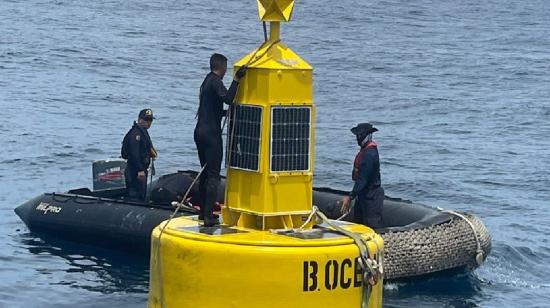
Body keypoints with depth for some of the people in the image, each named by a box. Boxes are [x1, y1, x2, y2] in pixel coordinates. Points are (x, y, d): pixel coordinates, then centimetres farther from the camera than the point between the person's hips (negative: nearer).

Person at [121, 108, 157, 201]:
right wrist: (140, 170, -27)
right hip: (135, 171, -11)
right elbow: (134, 153, -25)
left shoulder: (143, 131, 17)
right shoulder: (135, 133, -17)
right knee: (136, 196, -10)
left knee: (142, 195, 15)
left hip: (141, 169, 11)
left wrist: (152, 152, 11)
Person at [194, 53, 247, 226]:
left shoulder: (207, 81, 18)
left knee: (206, 172, 17)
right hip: (211, 133, -10)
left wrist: (227, 112, 39)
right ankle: (209, 216, -12)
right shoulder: (215, 81, -11)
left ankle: (204, 212, 21)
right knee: (213, 175, -9)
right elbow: (227, 98, -28)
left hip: (200, 131, 10)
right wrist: (236, 79, -30)